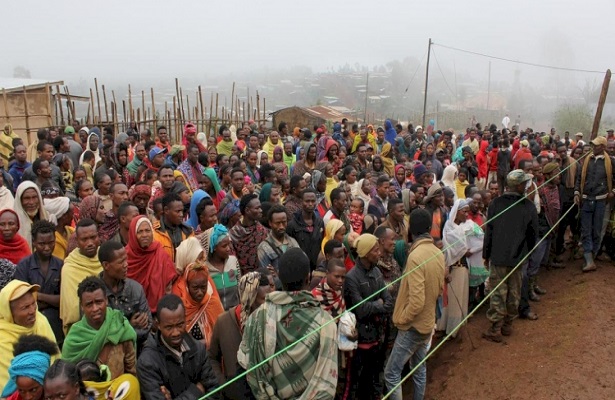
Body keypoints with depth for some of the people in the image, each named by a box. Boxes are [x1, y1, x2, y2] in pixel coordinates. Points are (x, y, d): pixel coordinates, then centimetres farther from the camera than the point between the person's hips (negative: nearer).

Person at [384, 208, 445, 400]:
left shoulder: (416, 256, -26)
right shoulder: (438, 253, -1)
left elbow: (416, 301, -27)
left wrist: (401, 319, -12)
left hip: (413, 325, -8)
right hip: (428, 322, 8)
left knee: (392, 373, 1)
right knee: (419, 369, 21)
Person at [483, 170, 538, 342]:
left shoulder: (496, 203, -9)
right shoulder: (529, 206, -7)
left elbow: (489, 230, -5)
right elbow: (533, 233, 2)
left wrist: (486, 254, 4)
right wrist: (527, 253, 17)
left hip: (498, 256, -1)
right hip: (519, 256, 1)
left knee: (498, 292, 4)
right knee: (514, 292, 15)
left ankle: (495, 329, 8)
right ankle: (508, 325, 27)